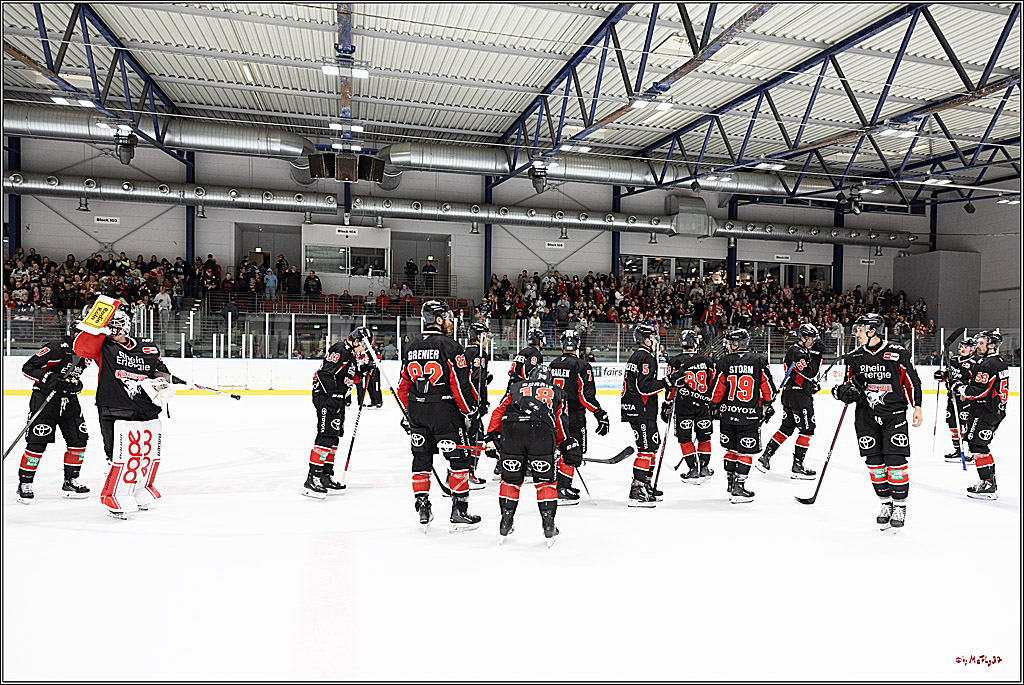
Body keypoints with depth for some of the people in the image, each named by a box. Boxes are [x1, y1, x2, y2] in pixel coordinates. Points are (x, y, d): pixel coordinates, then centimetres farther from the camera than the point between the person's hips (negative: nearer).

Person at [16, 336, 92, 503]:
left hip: (68, 399, 7)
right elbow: (28, 367, -14)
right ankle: (24, 484, 6)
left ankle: (70, 482, 15)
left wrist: (75, 384, -6)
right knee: (37, 442, -9)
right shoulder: (56, 347, -16)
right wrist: (51, 378, -25)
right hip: (45, 397, -7)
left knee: (79, 439, 3)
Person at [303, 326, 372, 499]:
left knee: (334, 437, 13)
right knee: (326, 436, -15)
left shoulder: (352, 354, 18)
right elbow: (326, 373, -23)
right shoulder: (340, 350, -15)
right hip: (325, 396, -11)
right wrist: (334, 396, -26)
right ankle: (312, 480, -16)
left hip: (337, 398, 11)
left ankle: (326, 477, 21)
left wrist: (363, 369, 7)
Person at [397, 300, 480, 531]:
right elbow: (461, 383, -14)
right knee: (459, 458, 3)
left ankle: (423, 508, 21)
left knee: (421, 459, 15)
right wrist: (470, 409, -2)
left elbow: (404, 384, 13)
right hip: (445, 410, -6)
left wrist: (409, 412, 22)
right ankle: (459, 511, 6)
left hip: (416, 410, 6)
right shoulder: (450, 345, -11)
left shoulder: (410, 346, 9)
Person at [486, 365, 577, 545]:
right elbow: (559, 423, 22)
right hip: (541, 432, -1)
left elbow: (499, 412, 23)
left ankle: (506, 520, 22)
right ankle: (548, 523, 11)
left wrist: (492, 437, 26)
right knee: (545, 480, 11)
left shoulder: (516, 387, 33)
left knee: (511, 479, 16)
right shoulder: (556, 392, 31)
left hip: (511, 429, 1)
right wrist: (568, 445, 28)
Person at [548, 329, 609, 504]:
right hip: (574, 417, -7)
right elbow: (586, 396, -18)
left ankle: (563, 485, 24)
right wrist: (601, 415, -12)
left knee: (562, 449, 18)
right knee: (573, 453, -1)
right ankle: (561, 492, -5)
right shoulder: (581, 366, -13)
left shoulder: (553, 365, 7)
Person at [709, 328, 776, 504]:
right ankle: (739, 486, 0)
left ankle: (731, 481, 26)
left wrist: (714, 407, 13)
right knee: (745, 451, 3)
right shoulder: (759, 361, -3)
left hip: (728, 413, 1)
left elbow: (717, 389, -2)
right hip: (750, 415, -1)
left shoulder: (724, 362, -4)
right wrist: (767, 405, 15)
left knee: (731, 448, 16)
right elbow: (767, 387, 1)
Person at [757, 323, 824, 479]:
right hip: (797, 395, -10)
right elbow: (810, 373, -25)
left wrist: (813, 383, 14)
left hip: (789, 394, 10)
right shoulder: (797, 352, -16)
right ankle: (797, 466, -3)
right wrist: (817, 355, -24)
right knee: (807, 429, -5)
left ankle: (765, 457, 14)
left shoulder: (804, 351, 17)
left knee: (786, 428, 13)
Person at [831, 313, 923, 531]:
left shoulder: (898, 354, -4)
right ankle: (886, 504, 18)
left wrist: (917, 407, 2)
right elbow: (847, 386, 13)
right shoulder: (853, 357, 5)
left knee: (896, 461, -6)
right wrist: (844, 392, -8)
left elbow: (913, 381, 4)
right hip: (866, 416, 3)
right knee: (874, 462, 4)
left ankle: (900, 506, 8)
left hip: (894, 415, -3)